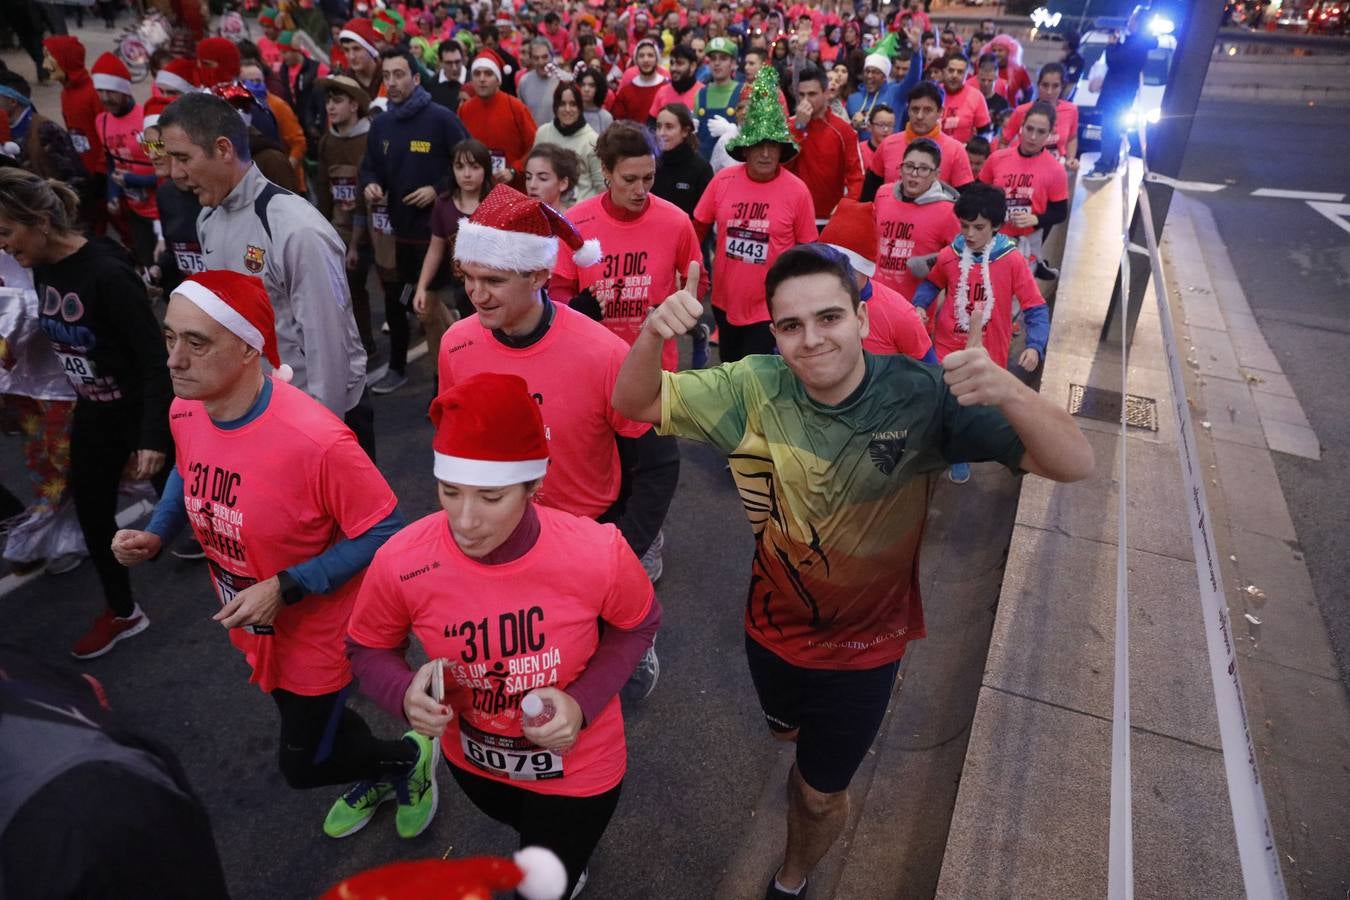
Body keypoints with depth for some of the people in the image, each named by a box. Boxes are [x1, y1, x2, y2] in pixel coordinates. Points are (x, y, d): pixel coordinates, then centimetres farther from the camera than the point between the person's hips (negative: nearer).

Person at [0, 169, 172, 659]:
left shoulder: (106, 272, -26)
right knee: (91, 513, 16)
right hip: (93, 414, 9)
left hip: (142, 411, -8)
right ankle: (121, 612, 35)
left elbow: (155, 357, -25)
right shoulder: (43, 269, 0)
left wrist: (153, 436, -28)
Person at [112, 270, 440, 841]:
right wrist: (156, 536, -7)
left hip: (318, 633, -7)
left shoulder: (316, 442, -36)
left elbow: (385, 532, -26)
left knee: (303, 766, 10)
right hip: (254, 626, 7)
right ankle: (375, 776, 58)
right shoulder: (185, 412, -12)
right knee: (304, 725, 29)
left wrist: (285, 589, -29)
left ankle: (408, 757, 38)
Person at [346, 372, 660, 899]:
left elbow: (637, 625, -11)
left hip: (576, 768, -3)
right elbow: (368, 648, -8)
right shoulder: (401, 562, -29)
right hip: (470, 759, 3)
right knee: (530, 833, 37)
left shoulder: (596, 554, -33)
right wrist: (405, 694, -29)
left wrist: (583, 704, -25)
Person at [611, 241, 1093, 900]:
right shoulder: (755, 389, -20)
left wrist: (1005, 390, -50)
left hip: (862, 646, -2)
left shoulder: (919, 395, -26)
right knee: (785, 733, 33)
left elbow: (1074, 464, -28)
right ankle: (820, 753, 72)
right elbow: (633, 403, -15)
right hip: (772, 627, 3)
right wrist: (653, 334, -37)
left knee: (819, 796, 18)